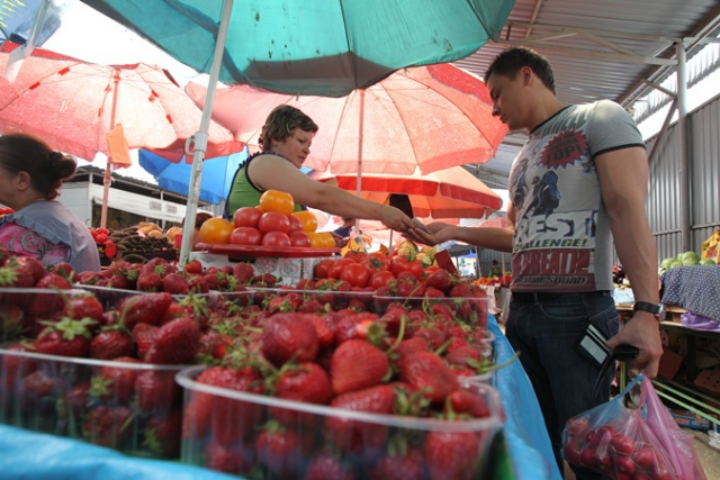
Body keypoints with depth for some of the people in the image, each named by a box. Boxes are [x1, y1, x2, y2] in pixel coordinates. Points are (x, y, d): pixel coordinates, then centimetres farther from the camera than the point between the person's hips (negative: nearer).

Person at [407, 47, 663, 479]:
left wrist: (647, 311, -20)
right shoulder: (523, 160, 21)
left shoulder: (598, 118, 1)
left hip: (579, 310, -7)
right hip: (521, 310, 7)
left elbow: (628, 210, -11)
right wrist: (453, 232, 20)